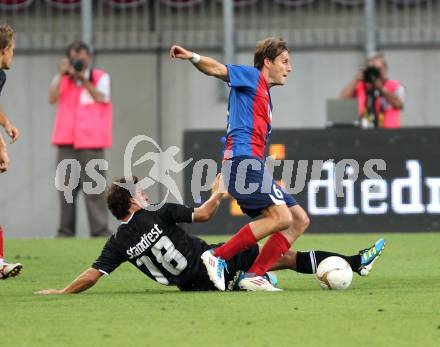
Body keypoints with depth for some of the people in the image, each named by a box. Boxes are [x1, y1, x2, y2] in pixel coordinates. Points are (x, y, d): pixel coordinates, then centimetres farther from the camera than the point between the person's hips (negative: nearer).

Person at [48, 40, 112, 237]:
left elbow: (102, 99, -7)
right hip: (66, 141, 3)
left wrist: (84, 80, -12)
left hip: (91, 141, -3)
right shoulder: (62, 79, 15)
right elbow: (52, 98, -2)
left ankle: (100, 229, -9)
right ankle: (66, 230, 3)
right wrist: (62, 74, -7)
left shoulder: (100, 77, 9)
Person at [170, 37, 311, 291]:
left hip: (252, 163, 10)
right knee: (282, 217, -22)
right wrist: (193, 57, -29)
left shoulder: (264, 95, 29)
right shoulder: (252, 78, 5)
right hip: (243, 159, -10)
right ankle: (218, 258, -18)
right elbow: (218, 69, -10)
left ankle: (254, 275, -5)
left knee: (299, 220, 5)